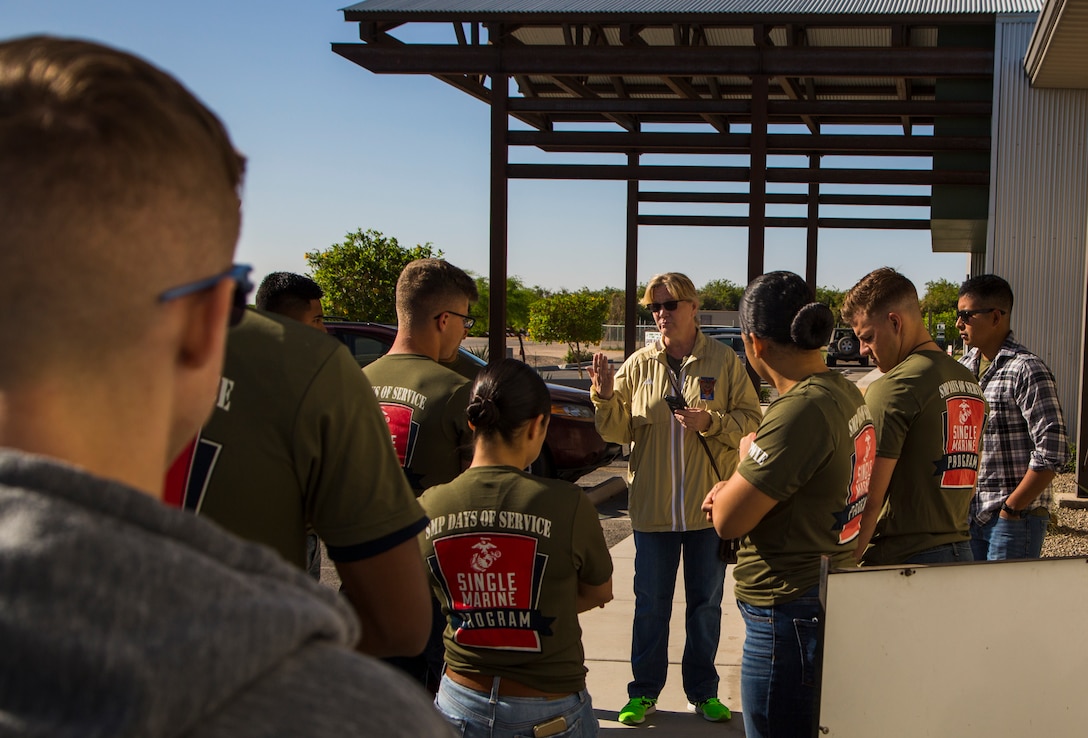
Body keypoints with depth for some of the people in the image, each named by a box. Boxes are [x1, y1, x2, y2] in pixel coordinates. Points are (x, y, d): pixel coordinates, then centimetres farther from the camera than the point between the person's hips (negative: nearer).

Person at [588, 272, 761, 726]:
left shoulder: (723, 361, -2)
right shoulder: (638, 365, 1)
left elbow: (751, 420, -3)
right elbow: (619, 431, 2)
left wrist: (711, 422, -19)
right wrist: (605, 398, -15)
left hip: (710, 505, 0)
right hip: (652, 505, 1)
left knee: (706, 603, 13)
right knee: (650, 603, 10)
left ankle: (702, 690, 28)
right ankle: (644, 691, 24)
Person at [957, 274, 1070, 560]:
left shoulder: (1027, 370, -14)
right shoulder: (964, 367, 9)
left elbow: (1053, 451, -18)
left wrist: (1011, 508, -15)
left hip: (1015, 518, -7)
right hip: (971, 514, 7)